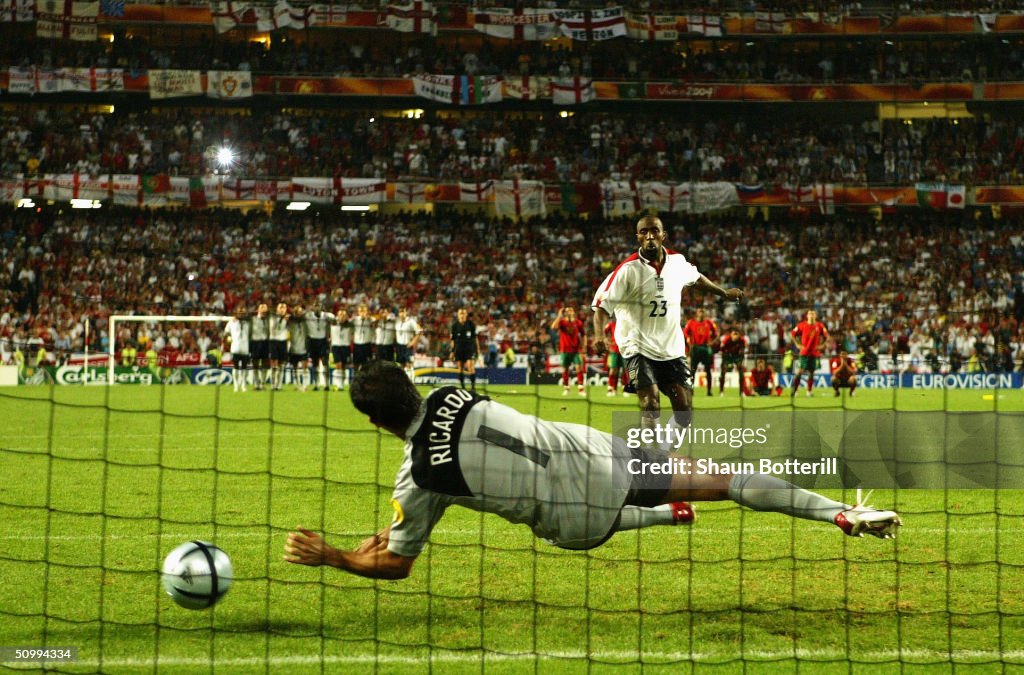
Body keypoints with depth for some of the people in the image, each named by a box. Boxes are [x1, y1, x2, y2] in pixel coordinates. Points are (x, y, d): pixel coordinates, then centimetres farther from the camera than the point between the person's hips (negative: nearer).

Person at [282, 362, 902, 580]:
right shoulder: (454, 398, -2)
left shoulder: (418, 478, -15)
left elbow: (397, 564, 0)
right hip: (598, 454, 3)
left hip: (576, 525, -3)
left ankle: (666, 515, 39)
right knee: (723, 481, 8)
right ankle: (842, 512, 4)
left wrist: (327, 557, 12)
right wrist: (388, 533, 24)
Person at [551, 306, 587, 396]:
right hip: (565, 350, -1)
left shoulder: (578, 323, 4)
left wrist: (584, 346, 5)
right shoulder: (562, 322, -3)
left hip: (576, 350, 1)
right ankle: (565, 388, 17)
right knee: (565, 369, 5)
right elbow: (553, 327, -23)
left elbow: (583, 335, 13)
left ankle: (580, 388, -9)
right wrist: (559, 316, -20)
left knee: (579, 368, -10)